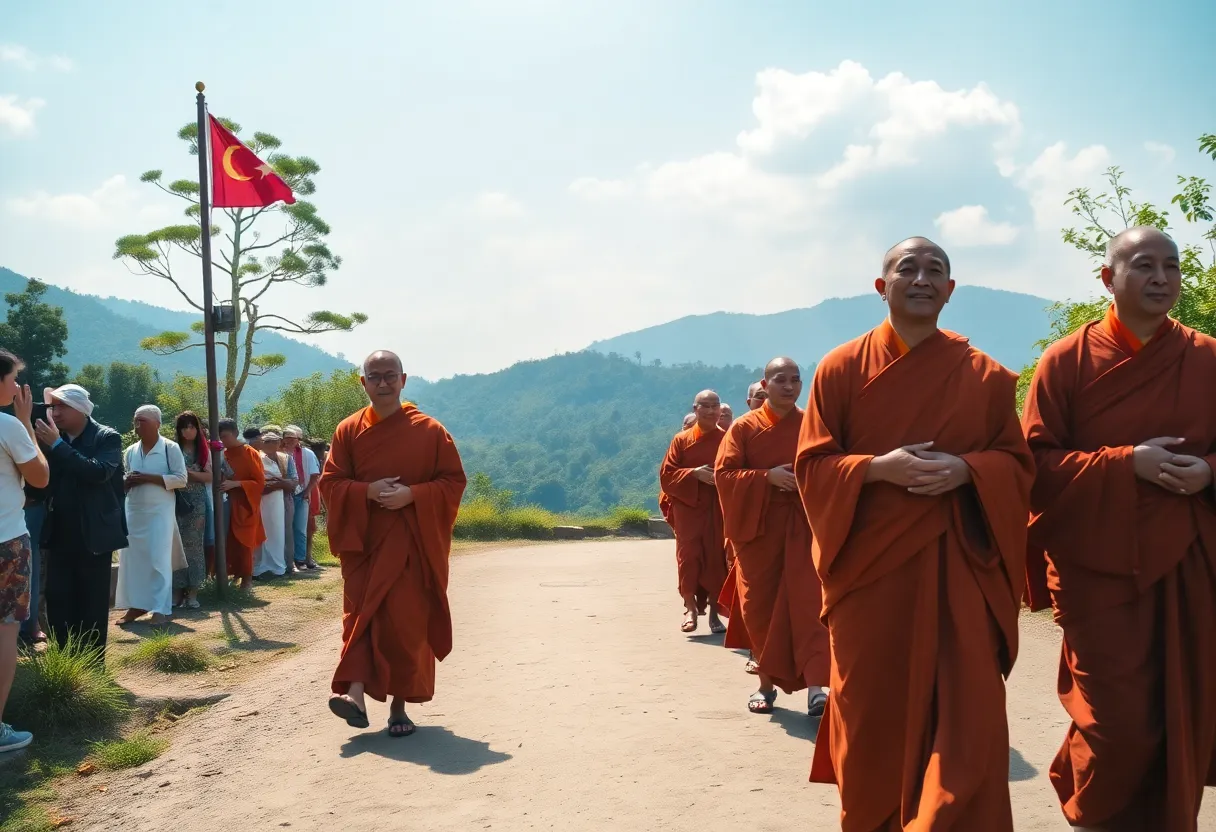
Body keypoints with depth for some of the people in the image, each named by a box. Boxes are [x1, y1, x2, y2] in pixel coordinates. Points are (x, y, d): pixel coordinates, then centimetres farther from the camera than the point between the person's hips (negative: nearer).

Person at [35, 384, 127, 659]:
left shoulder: (107, 437, -7)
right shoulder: (53, 437, 8)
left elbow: (99, 472, -24)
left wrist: (58, 445, -24)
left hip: (94, 535, -4)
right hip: (61, 535, 5)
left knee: (92, 603, 3)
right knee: (57, 601, 4)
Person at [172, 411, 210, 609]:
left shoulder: (204, 450, 8)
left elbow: (209, 477, 2)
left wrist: (188, 472, -11)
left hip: (197, 501, 1)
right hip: (177, 500, -1)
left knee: (194, 543, 0)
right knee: (177, 544, -1)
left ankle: (192, 592, 2)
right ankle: (177, 590, 5)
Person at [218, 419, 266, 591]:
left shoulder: (250, 453, -8)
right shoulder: (223, 454, 8)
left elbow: (260, 482, -10)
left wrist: (235, 484, -20)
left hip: (245, 505, -5)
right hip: (228, 503, 5)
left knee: (244, 543, -4)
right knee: (229, 542, 0)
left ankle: (247, 579, 3)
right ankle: (235, 575, 7)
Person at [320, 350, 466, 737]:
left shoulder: (430, 431, 1)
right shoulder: (348, 430, 6)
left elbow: (454, 481, 0)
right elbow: (330, 483, 4)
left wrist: (412, 494, -16)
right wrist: (367, 491, -14)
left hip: (413, 543, -1)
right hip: (363, 540, 2)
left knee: (406, 622, -2)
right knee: (362, 615, -9)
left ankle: (399, 705, 9)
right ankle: (356, 694, -18)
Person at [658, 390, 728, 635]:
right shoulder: (681, 440, 4)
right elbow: (666, 475, -1)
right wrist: (695, 473, -16)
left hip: (720, 510, 1)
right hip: (688, 508, 0)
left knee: (717, 559, 0)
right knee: (689, 558, -4)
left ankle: (714, 612, 9)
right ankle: (691, 609, 6)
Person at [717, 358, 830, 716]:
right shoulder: (744, 427, 1)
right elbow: (723, 474, -6)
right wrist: (769, 476, -17)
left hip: (803, 525, 0)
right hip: (757, 526, 0)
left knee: (808, 601, -11)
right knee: (759, 605, 5)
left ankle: (815, 686, -13)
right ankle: (766, 683, 20)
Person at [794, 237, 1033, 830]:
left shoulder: (984, 375, 5)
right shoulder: (841, 368, 2)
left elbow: (1018, 465, 7)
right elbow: (811, 465, -1)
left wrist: (965, 469, -14)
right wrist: (878, 468, -18)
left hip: (958, 570, 1)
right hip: (871, 566, 0)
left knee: (968, 720, -4)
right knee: (874, 716, 7)